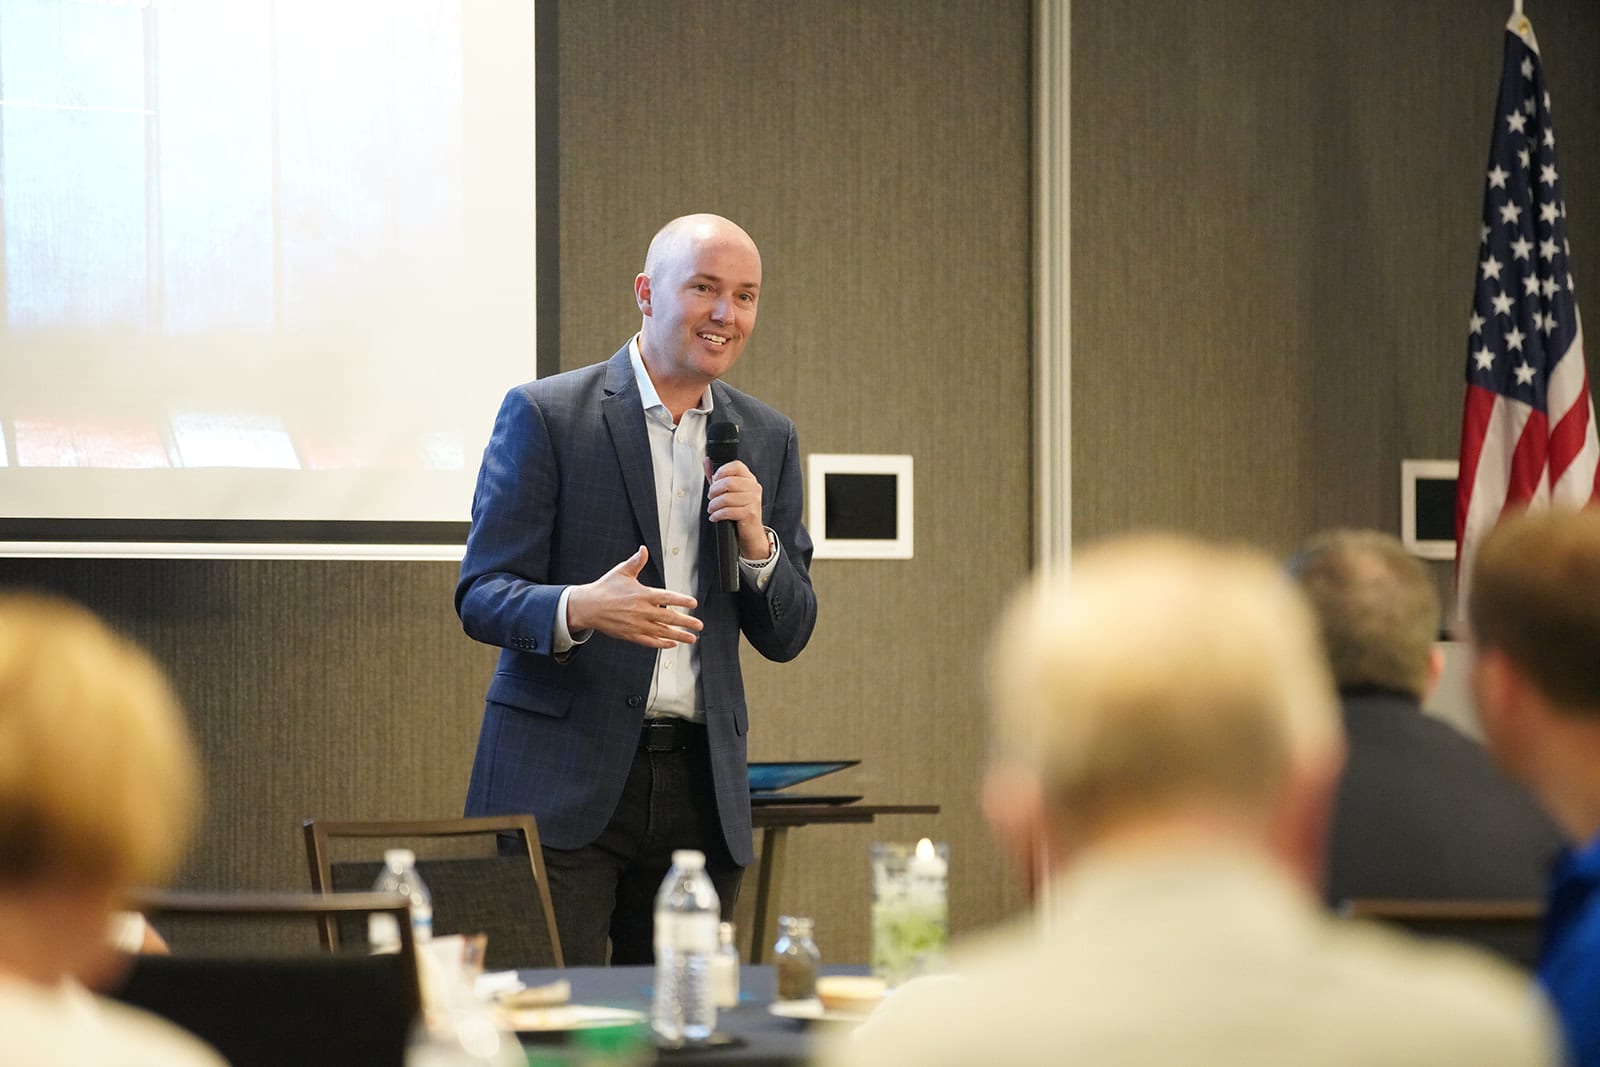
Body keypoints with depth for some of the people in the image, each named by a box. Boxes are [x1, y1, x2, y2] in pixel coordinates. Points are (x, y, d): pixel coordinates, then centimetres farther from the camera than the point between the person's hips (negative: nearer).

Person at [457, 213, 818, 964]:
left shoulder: (767, 440, 12)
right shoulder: (544, 415, -2)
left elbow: (786, 637, 12)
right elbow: (480, 597, -6)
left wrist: (756, 541, -8)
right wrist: (579, 608, -26)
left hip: (699, 788, 4)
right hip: (563, 776, -4)